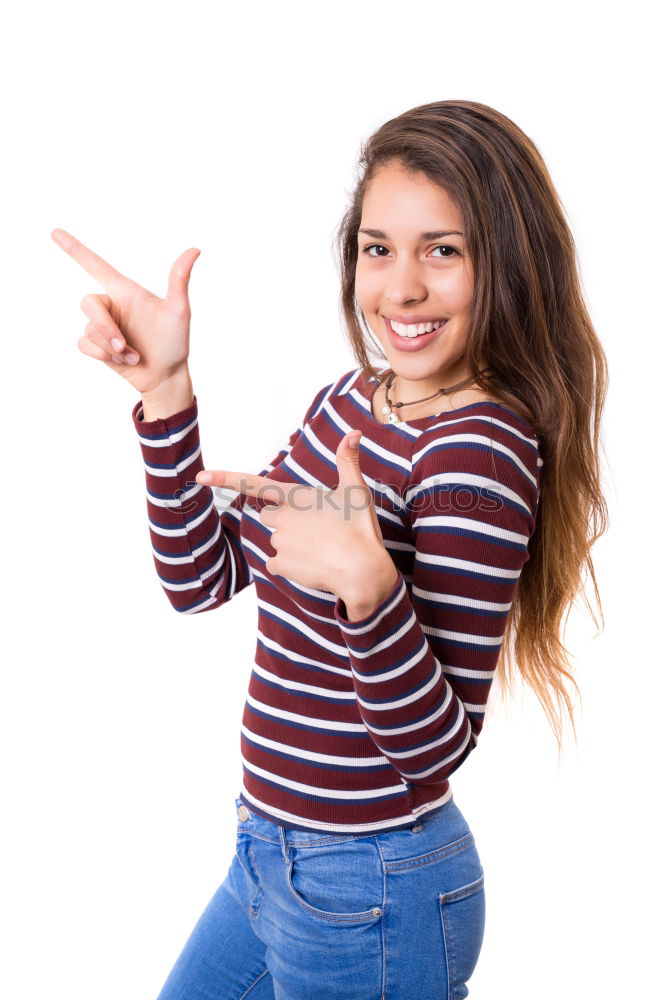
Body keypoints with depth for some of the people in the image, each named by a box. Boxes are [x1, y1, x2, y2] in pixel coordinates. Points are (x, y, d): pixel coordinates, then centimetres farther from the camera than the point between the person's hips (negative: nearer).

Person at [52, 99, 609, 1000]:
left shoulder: (479, 454, -24)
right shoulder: (356, 396, 0)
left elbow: (437, 748, -23)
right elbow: (201, 578, 1)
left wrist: (368, 586, -40)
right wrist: (165, 391, -9)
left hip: (366, 898, -8)